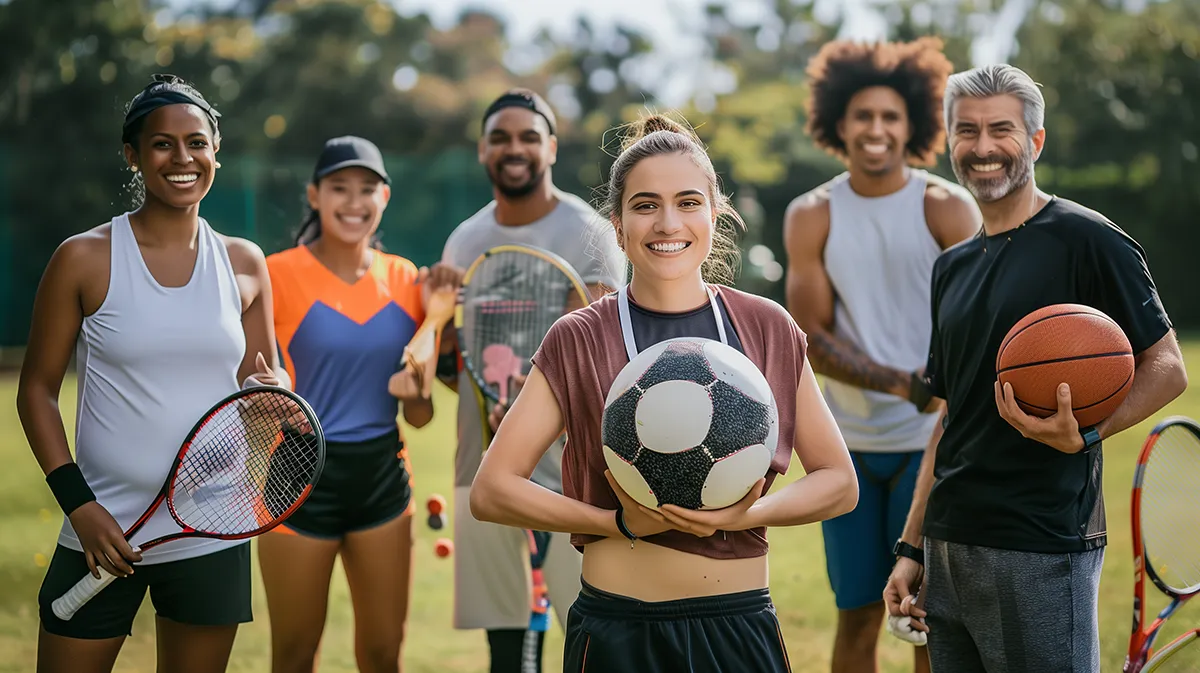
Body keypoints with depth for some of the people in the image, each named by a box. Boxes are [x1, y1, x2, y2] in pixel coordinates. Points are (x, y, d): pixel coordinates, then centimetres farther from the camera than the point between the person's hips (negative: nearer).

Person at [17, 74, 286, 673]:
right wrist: (80, 505, -11)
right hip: (103, 533, -3)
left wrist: (271, 388, -10)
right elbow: (37, 389, 0)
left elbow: (266, 376, 15)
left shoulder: (244, 264, 6)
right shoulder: (84, 259, -4)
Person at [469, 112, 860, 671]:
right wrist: (621, 523, -15)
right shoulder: (579, 341, -3)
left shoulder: (768, 329, 2)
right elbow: (492, 490, -4)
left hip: (742, 627, 1)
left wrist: (748, 514, -12)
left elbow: (839, 482, 6)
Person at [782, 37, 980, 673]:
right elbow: (810, 336, -4)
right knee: (856, 614, 8)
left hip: (932, 443, -2)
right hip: (849, 446, 2)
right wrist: (900, 383, -19)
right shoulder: (810, 217, 3)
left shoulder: (948, 209, -3)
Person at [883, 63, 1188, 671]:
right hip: (948, 547, 7)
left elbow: (1166, 369, -7)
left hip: (1040, 551, -7)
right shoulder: (952, 268, 16)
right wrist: (911, 550, 15)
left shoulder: (1085, 239, -5)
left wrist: (1084, 435, -25)